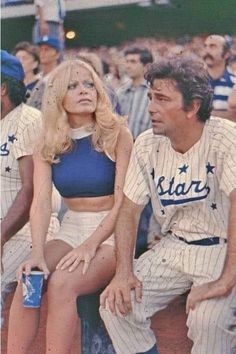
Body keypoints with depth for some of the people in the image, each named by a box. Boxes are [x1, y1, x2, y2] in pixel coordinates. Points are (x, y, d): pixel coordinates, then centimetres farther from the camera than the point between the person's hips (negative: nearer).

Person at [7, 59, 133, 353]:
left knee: (61, 283, -29)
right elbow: (41, 201, -6)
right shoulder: (48, 145, 4)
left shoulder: (116, 135, -7)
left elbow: (122, 202, -11)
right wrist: (37, 253, -21)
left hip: (110, 232, -4)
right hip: (70, 230, 4)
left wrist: (90, 245, -20)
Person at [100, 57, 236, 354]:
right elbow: (129, 210, 5)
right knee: (116, 304, -14)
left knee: (208, 319, -31)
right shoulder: (146, 145, 0)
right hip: (172, 248, 5)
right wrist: (124, 272, -11)